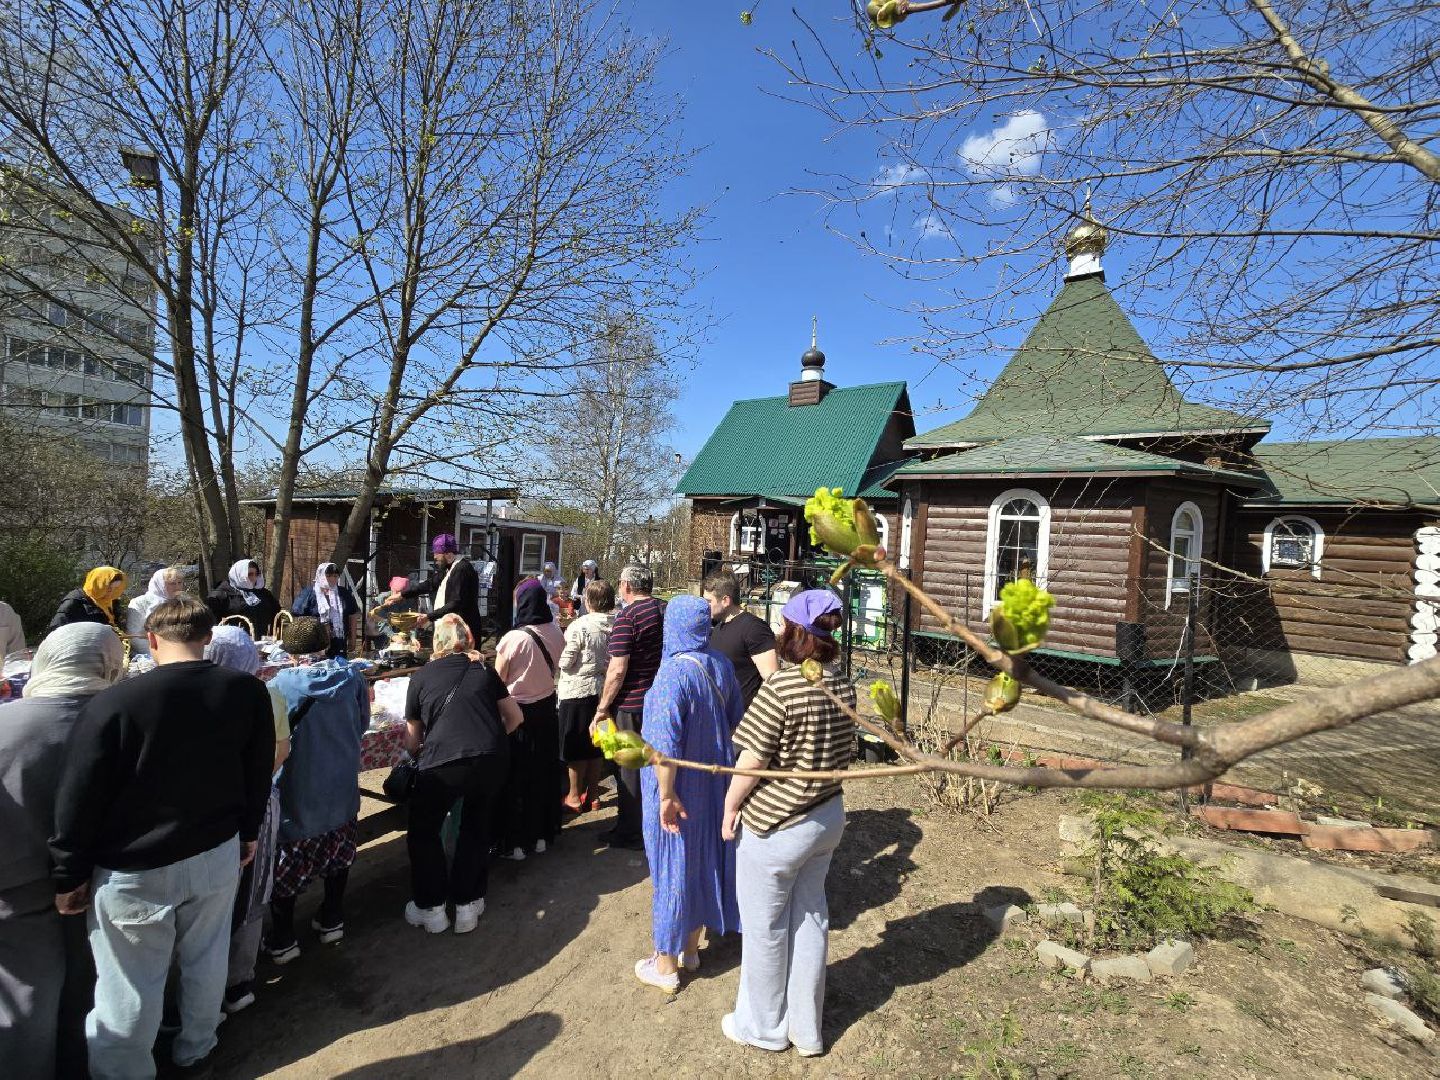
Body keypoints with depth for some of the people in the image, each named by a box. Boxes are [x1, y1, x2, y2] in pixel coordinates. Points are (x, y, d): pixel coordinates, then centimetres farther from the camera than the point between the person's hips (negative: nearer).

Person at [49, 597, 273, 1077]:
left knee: (131, 985, 15)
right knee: (206, 960, 23)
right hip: (218, 855, 4)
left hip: (135, 872, -4)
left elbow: (77, 801, -13)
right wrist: (248, 833, 16)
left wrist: (71, 874, 1)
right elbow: (258, 774, 2)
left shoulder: (113, 703, -22)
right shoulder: (248, 692, -10)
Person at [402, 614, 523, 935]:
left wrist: (419, 756, 38)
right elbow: (515, 716, 21)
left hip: (442, 764, -2)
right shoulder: (484, 670, 17)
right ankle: (468, 906, 30)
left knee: (423, 832, 23)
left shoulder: (421, 676, 13)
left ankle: (430, 908, 30)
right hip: (492, 760, 2)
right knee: (476, 830, 25)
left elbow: (412, 741, 18)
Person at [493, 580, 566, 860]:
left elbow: (498, 680, -11)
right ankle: (542, 835, 31)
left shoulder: (513, 638, -21)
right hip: (547, 709, 5)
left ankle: (515, 842, 19)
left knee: (516, 776, 9)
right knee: (544, 773, 18)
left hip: (517, 713, -5)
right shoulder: (556, 634, -6)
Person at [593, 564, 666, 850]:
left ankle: (630, 833, 17)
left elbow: (618, 669, -21)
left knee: (628, 769, 7)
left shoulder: (627, 617, -16)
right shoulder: (668, 610, 6)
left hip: (631, 704, -7)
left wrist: (602, 708, -12)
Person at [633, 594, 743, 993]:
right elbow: (735, 717, 8)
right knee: (705, 859, 20)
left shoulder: (673, 673, -26)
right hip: (714, 781, 7)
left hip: (679, 785, -6)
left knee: (673, 868, 10)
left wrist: (666, 795, -20)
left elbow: (666, 743, -28)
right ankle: (691, 948, 40)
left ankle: (666, 965, 28)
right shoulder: (721, 665, -5)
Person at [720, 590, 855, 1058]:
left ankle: (763, 1025, 36)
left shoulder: (781, 686, -25)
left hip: (775, 826, -7)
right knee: (810, 917, 21)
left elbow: (752, 760, -20)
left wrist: (730, 806, -5)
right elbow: (844, 752, 7)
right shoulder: (842, 685, -3)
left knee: (765, 927, 15)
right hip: (828, 817, 7)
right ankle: (806, 1028, 39)